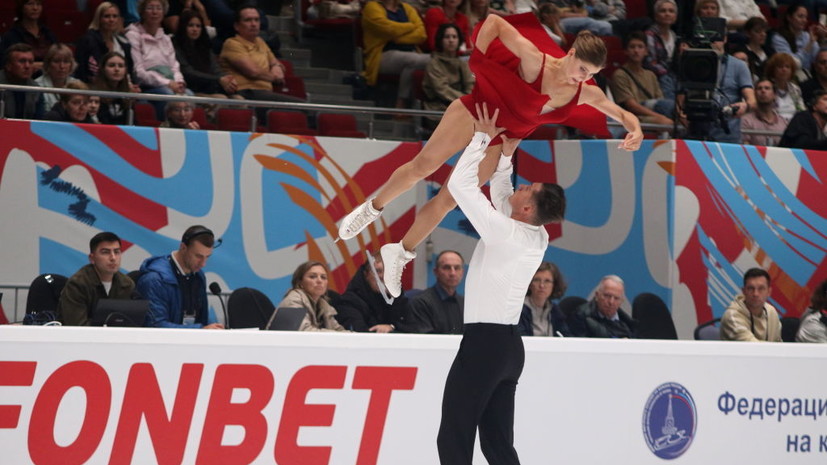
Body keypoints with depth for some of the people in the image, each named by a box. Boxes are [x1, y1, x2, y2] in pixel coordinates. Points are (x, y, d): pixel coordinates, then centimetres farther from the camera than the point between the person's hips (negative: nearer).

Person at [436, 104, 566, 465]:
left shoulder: (504, 232, -14)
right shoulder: (538, 239, 9)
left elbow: (460, 184, -12)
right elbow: (501, 199, 27)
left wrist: (482, 138, -4)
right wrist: (506, 155, 19)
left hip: (484, 341, -9)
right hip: (509, 343, 9)